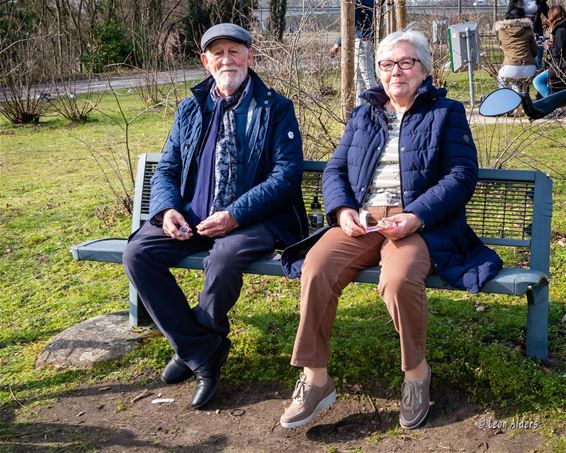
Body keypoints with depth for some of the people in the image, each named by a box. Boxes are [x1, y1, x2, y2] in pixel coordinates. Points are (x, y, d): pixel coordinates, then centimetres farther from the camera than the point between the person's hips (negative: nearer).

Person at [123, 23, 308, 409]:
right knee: (138, 253, -18)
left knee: (225, 255, -36)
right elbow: (167, 169, 16)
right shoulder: (190, 110, 16)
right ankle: (201, 353, -8)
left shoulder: (275, 108, 3)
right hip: (192, 219, 5)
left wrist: (235, 215, -20)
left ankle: (195, 341, -4)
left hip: (253, 219, -4)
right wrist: (167, 209, -8)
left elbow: (288, 172, -8)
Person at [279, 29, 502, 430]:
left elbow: (462, 175, -1)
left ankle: (417, 372, -8)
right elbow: (334, 170, 16)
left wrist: (415, 216, -17)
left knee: (400, 280, -35)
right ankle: (315, 379, -15)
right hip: (359, 220, 4)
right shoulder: (363, 115, 23)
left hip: (419, 223, -3)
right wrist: (343, 210, -7)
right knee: (315, 268, -26)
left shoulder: (447, 112, 10)